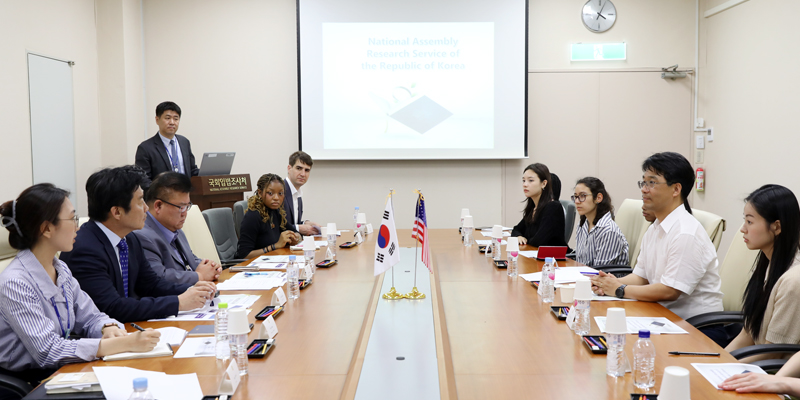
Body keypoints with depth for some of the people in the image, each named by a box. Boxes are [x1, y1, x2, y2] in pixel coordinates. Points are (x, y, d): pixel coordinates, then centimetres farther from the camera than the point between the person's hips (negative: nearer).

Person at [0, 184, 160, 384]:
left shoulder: (61, 270, 6)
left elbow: (90, 317, 11)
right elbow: (48, 351, -25)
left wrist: (108, 328, -14)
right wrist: (124, 343, -30)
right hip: (29, 382, -7)